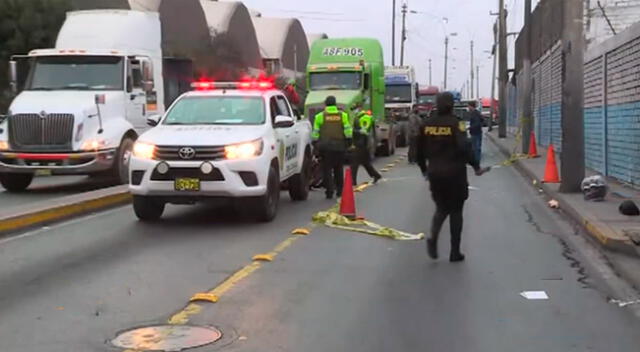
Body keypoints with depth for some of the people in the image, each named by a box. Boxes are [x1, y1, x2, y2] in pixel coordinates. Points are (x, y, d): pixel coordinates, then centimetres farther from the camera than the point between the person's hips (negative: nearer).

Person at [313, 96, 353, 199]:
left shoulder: (320, 116, 1)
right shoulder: (343, 115, 5)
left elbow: (315, 133, 1)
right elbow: (348, 131, 0)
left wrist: (316, 144, 11)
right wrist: (348, 142, 9)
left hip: (325, 147, -2)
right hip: (340, 146, 2)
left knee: (327, 170, 2)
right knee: (338, 170, 14)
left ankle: (329, 191, -5)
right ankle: (339, 190, 18)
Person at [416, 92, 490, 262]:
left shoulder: (427, 124, 2)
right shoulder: (455, 123, -11)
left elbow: (420, 150, 9)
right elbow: (464, 148, -22)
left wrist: (424, 169, 22)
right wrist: (476, 166, -12)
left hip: (435, 173, 4)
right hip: (455, 173, -4)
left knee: (441, 208, 19)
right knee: (455, 211, 8)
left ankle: (433, 238, -7)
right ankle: (455, 252, 10)